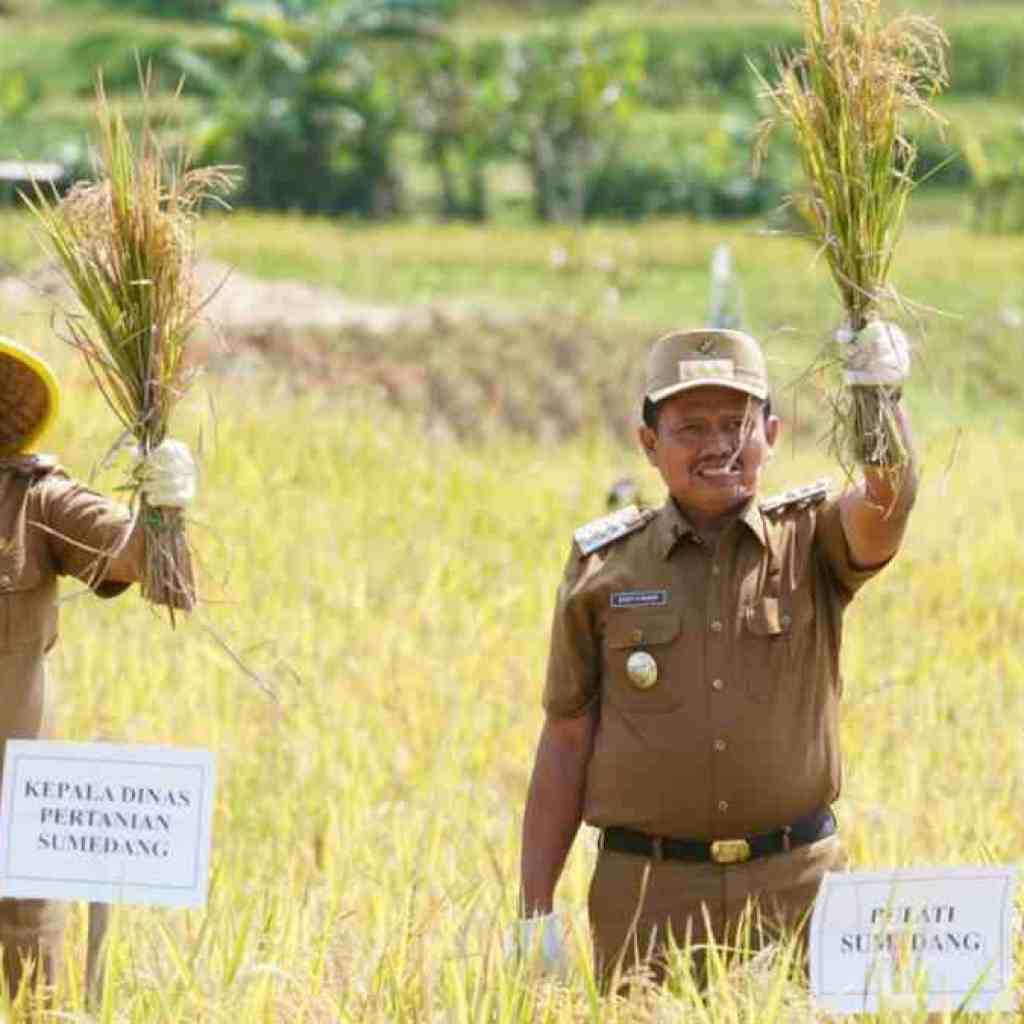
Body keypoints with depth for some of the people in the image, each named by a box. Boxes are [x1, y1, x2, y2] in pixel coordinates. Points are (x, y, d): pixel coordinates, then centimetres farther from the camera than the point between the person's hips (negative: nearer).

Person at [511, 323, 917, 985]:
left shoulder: (812, 540, 4)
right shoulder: (604, 568, 5)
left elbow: (888, 497, -19)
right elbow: (566, 743, 6)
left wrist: (880, 395, -40)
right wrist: (535, 910, 2)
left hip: (796, 886, 0)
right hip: (647, 896, 0)